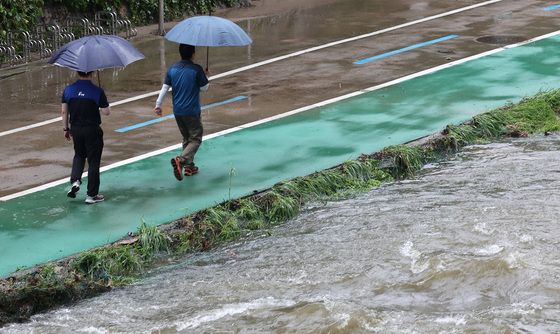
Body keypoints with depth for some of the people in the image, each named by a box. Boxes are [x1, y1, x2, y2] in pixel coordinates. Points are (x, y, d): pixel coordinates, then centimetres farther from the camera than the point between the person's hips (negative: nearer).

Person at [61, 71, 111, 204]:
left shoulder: (68, 90, -4)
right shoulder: (97, 91, -15)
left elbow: (64, 111, 1)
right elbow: (106, 112, -12)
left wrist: (66, 129, 12)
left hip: (75, 129, 4)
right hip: (92, 130, -4)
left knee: (79, 155, 27)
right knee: (93, 161, 7)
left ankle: (75, 180, 5)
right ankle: (92, 195, 12)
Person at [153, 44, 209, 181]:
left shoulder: (172, 69, 1)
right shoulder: (197, 69, -15)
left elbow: (165, 88, 1)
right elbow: (204, 88, -7)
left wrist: (158, 105, 8)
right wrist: (204, 77, 12)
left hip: (177, 111, 6)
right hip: (192, 111, -6)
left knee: (186, 138, 20)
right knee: (195, 139, 1)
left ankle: (189, 166, 23)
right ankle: (180, 159, -22)